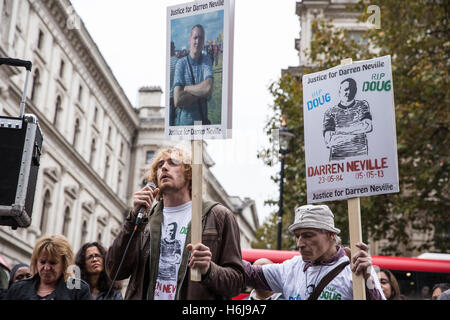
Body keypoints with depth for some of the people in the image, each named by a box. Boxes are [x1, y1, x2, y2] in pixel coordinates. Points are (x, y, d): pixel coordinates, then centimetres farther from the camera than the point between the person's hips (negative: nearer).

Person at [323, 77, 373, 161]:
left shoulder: (362, 105, 15)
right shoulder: (330, 112, 9)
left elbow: (367, 126, -1)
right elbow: (328, 141, -4)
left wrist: (341, 130, 1)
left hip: (360, 154, 1)